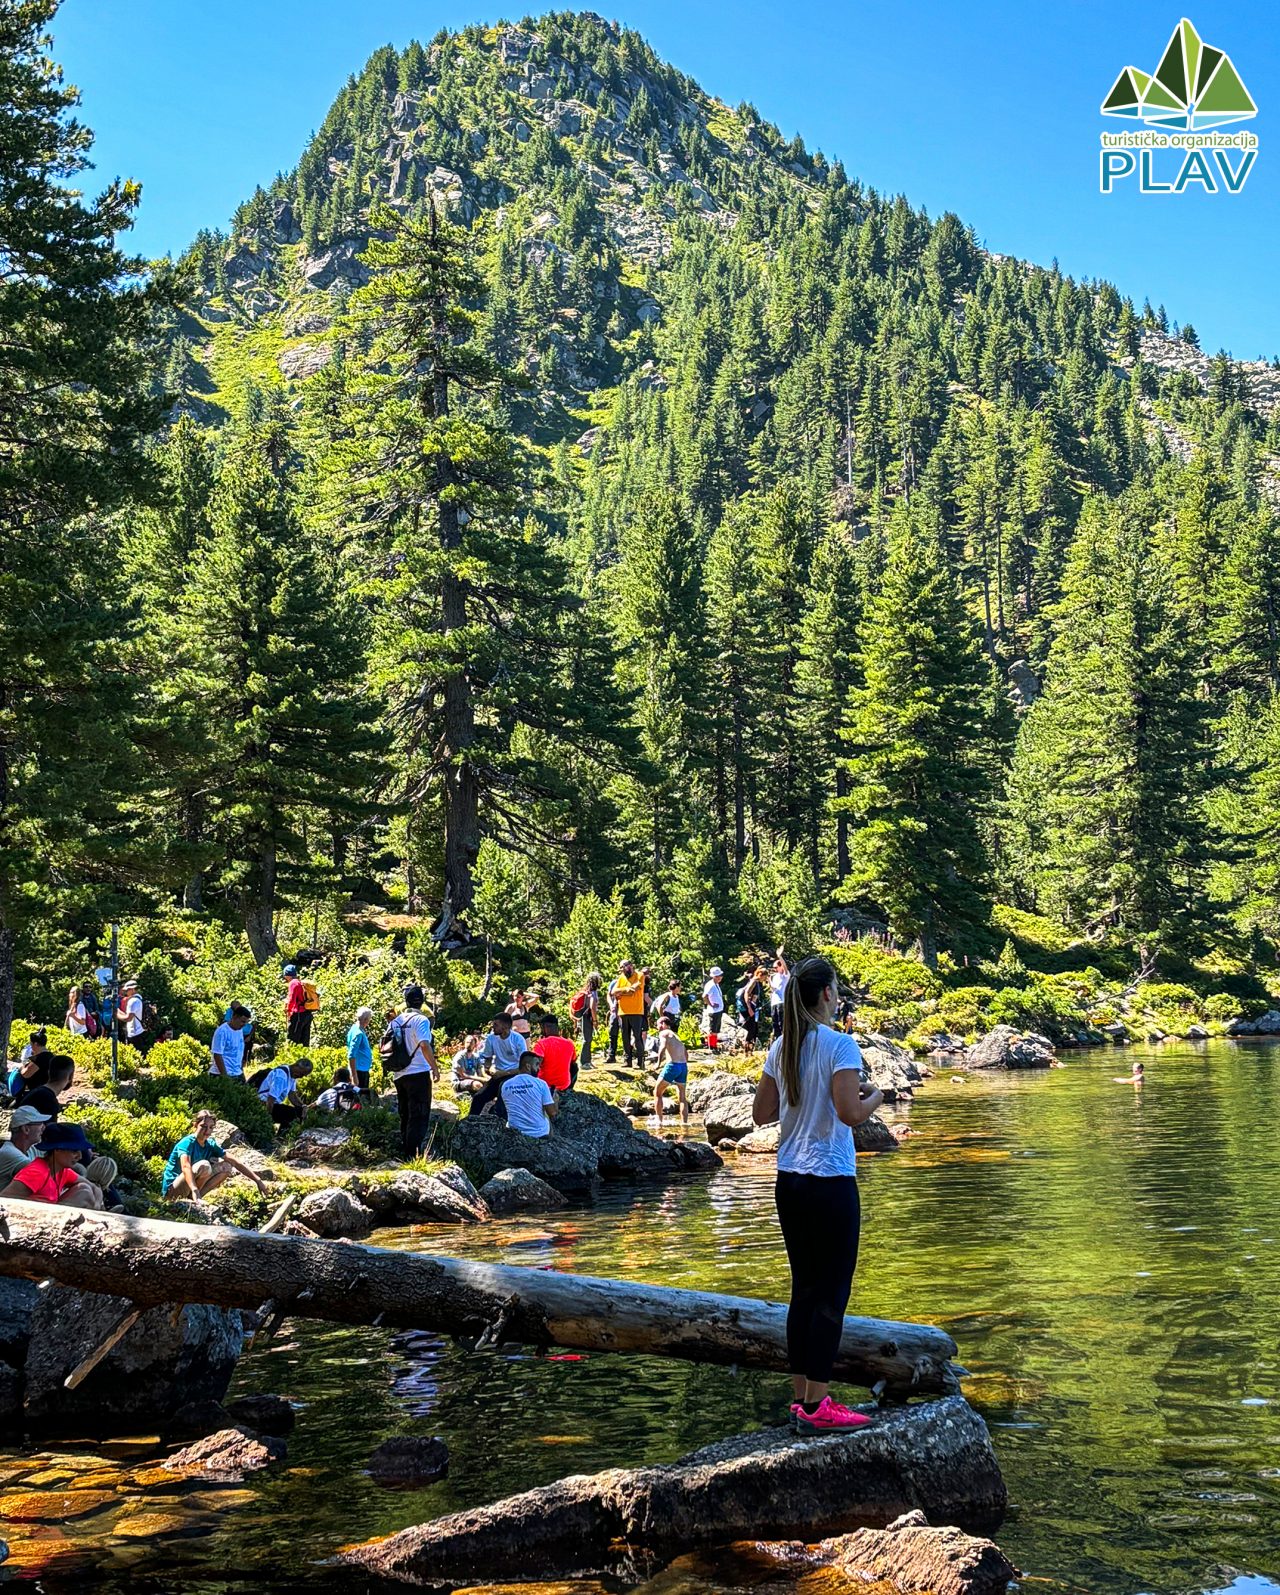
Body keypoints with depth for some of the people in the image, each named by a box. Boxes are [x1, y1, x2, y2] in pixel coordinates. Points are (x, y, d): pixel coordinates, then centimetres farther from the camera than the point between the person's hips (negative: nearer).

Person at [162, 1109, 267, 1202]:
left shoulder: (211, 1145, 1)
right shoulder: (187, 1142, -19)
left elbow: (235, 1163, -1)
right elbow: (185, 1166, -38)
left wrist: (257, 1180, -7)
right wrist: (194, 1190, -55)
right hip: (171, 1191, -8)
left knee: (226, 1167, -1)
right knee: (204, 1165, -29)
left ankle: (192, 1198, -8)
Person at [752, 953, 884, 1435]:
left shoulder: (781, 1047, 8)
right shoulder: (839, 1045, -13)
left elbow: (762, 1113, 11)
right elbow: (849, 1113, -22)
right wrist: (874, 1096, -4)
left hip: (789, 1182, 7)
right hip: (830, 1183, -7)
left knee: (804, 1289, 14)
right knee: (831, 1295, 0)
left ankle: (802, 1398, 19)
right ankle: (817, 1408, 2)